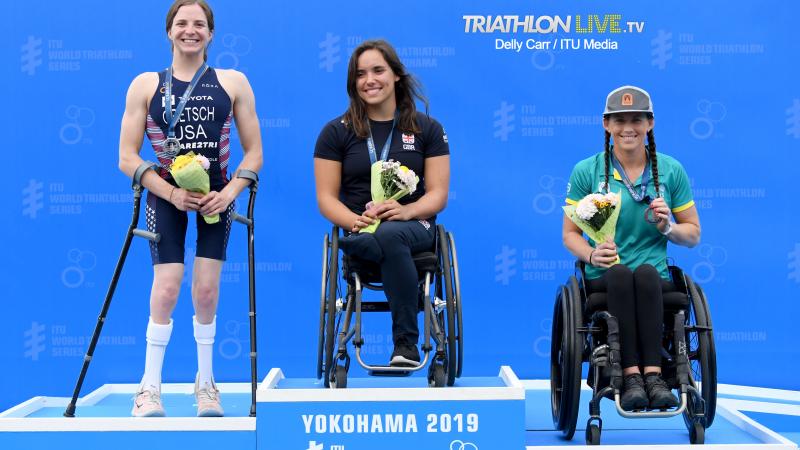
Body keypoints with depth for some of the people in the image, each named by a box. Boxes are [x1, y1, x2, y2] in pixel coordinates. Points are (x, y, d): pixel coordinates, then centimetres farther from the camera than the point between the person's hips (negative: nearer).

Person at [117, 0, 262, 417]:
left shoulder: (233, 83, 0)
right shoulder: (145, 85, -2)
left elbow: (253, 152, 1)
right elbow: (127, 157, -6)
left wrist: (230, 191, -15)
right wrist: (172, 193, -17)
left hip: (216, 196, 1)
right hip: (165, 196, -1)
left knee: (206, 291, 1)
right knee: (166, 288, -10)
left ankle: (205, 384, 19)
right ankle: (149, 387, 4)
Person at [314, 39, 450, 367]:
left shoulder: (427, 129, 10)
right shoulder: (336, 132, 8)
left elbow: (438, 193, 4)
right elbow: (326, 198, 3)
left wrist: (407, 210, -18)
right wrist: (356, 221, -18)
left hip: (415, 229, 0)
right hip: (360, 233, 0)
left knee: (390, 234, -39)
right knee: (392, 245, -39)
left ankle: (405, 345, -32)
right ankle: (407, 343, -32)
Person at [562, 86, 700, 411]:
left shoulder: (671, 170, 9)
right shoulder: (586, 171, 5)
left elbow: (693, 234, 14)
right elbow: (570, 233, 6)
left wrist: (667, 227, -8)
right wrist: (592, 253, -16)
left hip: (655, 280, 1)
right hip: (603, 280, 0)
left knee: (645, 272, -36)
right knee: (620, 273, -37)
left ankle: (651, 376, -46)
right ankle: (633, 378, -44)